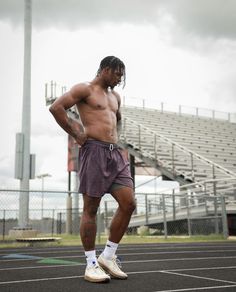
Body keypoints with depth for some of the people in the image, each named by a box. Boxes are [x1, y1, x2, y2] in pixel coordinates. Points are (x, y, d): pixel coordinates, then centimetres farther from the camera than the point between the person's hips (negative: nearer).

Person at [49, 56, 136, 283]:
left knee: (128, 204, -2)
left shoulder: (115, 96, 24)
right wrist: (75, 134, -11)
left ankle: (108, 256, 11)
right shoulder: (85, 89, 0)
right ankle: (92, 264, 6)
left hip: (115, 154, 8)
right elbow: (56, 107, -13)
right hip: (94, 151, -8)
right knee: (91, 209, -3)